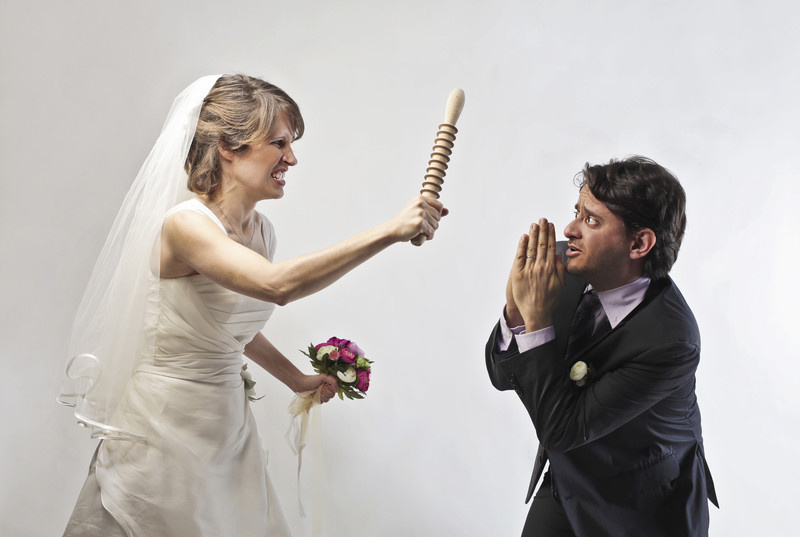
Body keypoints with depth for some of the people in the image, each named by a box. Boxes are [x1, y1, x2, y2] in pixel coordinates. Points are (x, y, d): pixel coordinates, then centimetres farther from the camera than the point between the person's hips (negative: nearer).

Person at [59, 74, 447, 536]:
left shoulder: (260, 230, 2)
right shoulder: (185, 223, -22)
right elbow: (277, 285, -40)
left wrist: (297, 380, 21)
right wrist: (390, 231, -41)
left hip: (229, 423, 7)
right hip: (166, 425, -7)